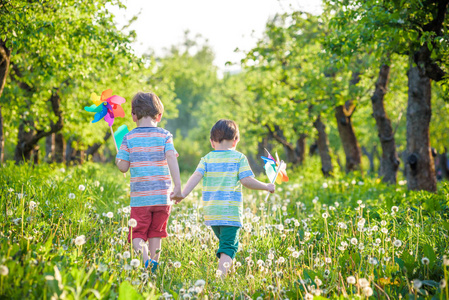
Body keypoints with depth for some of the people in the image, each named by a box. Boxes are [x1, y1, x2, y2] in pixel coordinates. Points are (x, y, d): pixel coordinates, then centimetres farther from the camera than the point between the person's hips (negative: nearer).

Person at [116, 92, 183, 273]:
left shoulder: (129, 138, 0)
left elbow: (123, 167, 1)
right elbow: (172, 158, -12)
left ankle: (145, 259, -24)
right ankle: (153, 267, 13)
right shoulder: (164, 136, 1)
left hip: (140, 197, -1)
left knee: (137, 234, 3)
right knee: (155, 234, 15)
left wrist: (117, 158, 24)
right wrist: (178, 187, -15)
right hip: (162, 196, 1)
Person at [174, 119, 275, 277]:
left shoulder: (207, 159, 7)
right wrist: (266, 187, 4)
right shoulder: (239, 158, 0)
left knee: (225, 242, 23)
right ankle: (221, 275, -23)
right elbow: (247, 181, -8)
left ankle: (222, 273, 25)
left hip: (211, 212, 4)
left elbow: (196, 177, -6)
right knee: (228, 246, -7)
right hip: (231, 211, -4)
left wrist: (182, 194, -8)